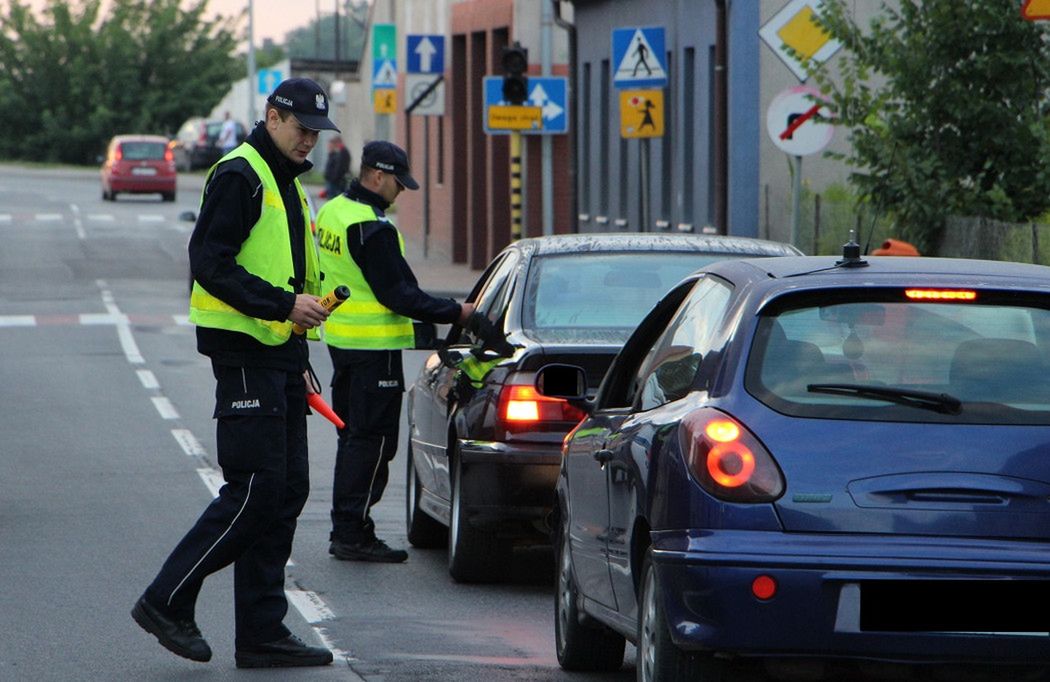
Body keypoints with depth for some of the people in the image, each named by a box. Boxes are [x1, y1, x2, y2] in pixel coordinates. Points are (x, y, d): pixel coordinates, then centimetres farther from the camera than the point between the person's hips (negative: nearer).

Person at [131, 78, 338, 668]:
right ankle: (168, 601, -2)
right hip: (245, 354, -10)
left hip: (280, 354, 10)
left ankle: (262, 633, 9)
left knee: (287, 492, 6)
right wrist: (285, 304, -24)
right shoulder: (238, 176, -10)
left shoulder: (288, 184, 21)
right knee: (255, 490, -11)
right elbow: (210, 262, -19)